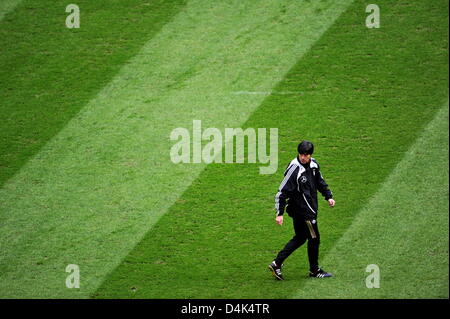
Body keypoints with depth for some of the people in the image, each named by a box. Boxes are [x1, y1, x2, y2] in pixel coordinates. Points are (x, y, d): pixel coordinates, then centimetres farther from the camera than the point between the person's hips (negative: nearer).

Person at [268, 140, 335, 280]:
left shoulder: (313, 164, 2)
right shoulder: (294, 169, -23)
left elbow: (320, 182, 21)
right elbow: (282, 191, -20)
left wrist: (328, 196, 12)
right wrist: (279, 213, -22)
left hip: (310, 208, 9)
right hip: (302, 209, -9)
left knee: (300, 237, 16)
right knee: (314, 238, 3)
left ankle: (277, 264, 18)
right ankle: (314, 270, 21)